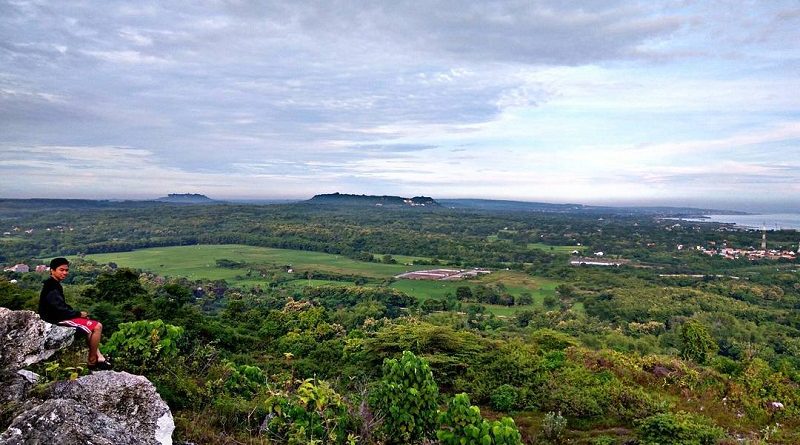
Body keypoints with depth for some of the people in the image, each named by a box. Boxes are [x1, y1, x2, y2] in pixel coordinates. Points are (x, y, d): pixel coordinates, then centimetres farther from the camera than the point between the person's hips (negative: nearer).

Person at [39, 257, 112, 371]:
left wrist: (77, 313, 6)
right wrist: (78, 314, -11)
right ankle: (92, 360, -3)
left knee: (95, 325, 19)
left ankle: (99, 357, 10)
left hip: (60, 316, 11)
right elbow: (61, 309, -23)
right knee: (97, 326, -13)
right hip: (59, 319, -11)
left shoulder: (53, 285, 13)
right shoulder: (52, 288, -20)